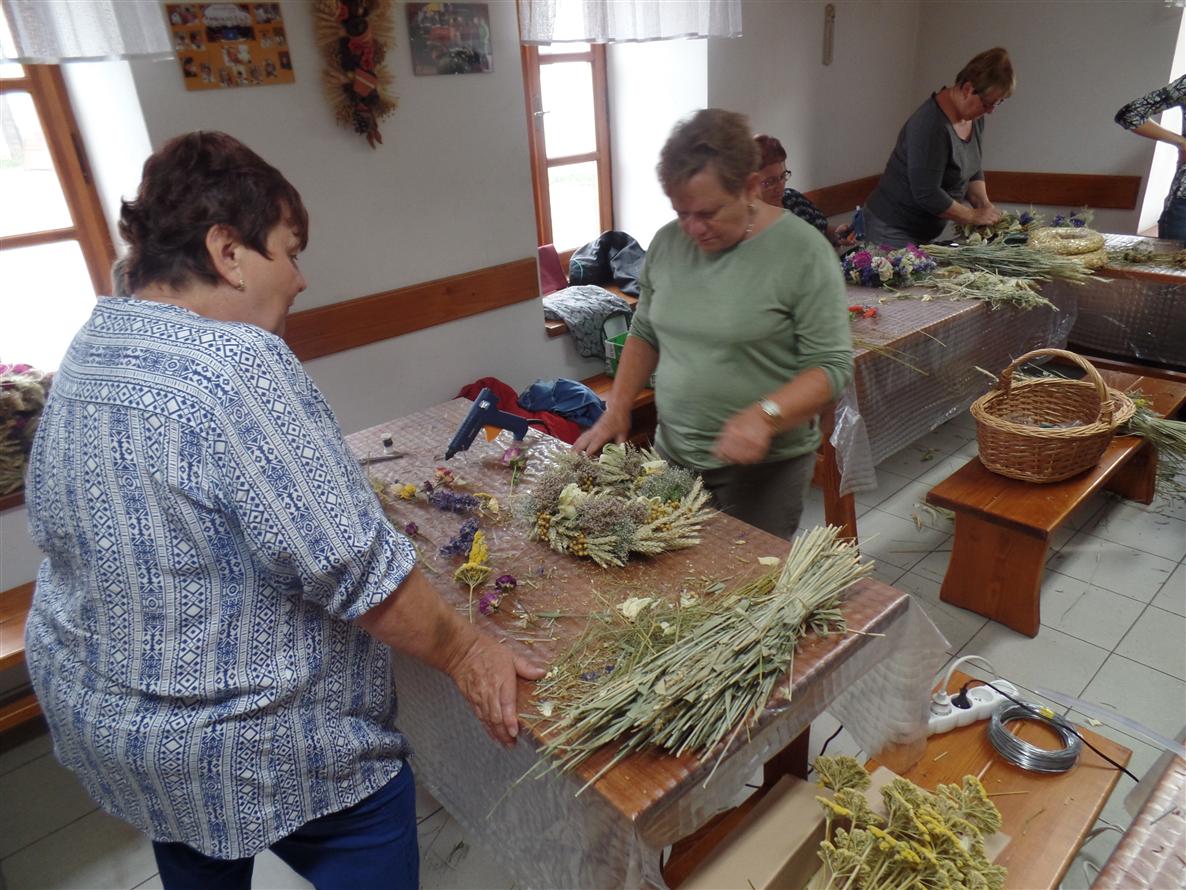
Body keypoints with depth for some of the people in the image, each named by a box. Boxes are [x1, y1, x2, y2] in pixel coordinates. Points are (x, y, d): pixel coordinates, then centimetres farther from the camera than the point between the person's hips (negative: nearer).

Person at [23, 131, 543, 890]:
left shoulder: (88, 351, -1)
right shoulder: (236, 363, -29)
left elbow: (62, 532, 10)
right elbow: (357, 567, -28)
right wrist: (464, 650, -15)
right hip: (248, 746, -8)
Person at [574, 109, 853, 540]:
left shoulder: (803, 252, -14)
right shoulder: (667, 242, 0)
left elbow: (832, 366, -14)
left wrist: (764, 415, -29)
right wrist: (617, 410, 0)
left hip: (762, 466, -4)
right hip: (672, 456, 5)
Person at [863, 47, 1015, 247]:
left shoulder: (975, 117, 3)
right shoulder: (931, 125, -24)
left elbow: (974, 169, 16)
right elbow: (927, 193, -24)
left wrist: (984, 204, -1)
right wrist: (974, 216, -14)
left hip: (927, 232, 8)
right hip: (893, 232, -8)